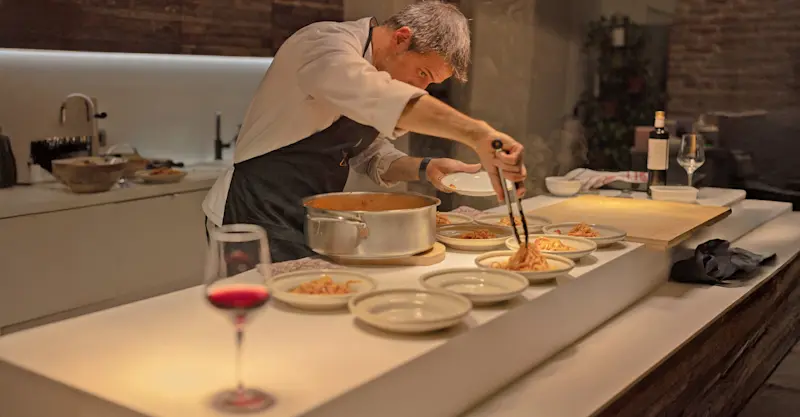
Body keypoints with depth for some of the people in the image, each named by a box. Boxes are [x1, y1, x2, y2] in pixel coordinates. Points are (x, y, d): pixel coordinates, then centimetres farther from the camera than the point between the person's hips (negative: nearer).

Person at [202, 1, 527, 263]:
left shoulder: (374, 72, 9)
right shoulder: (327, 43, -19)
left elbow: (372, 156, 15)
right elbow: (381, 97, -39)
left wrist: (424, 168, -4)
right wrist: (477, 134, -46)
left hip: (309, 223, 8)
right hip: (260, 218, -8)